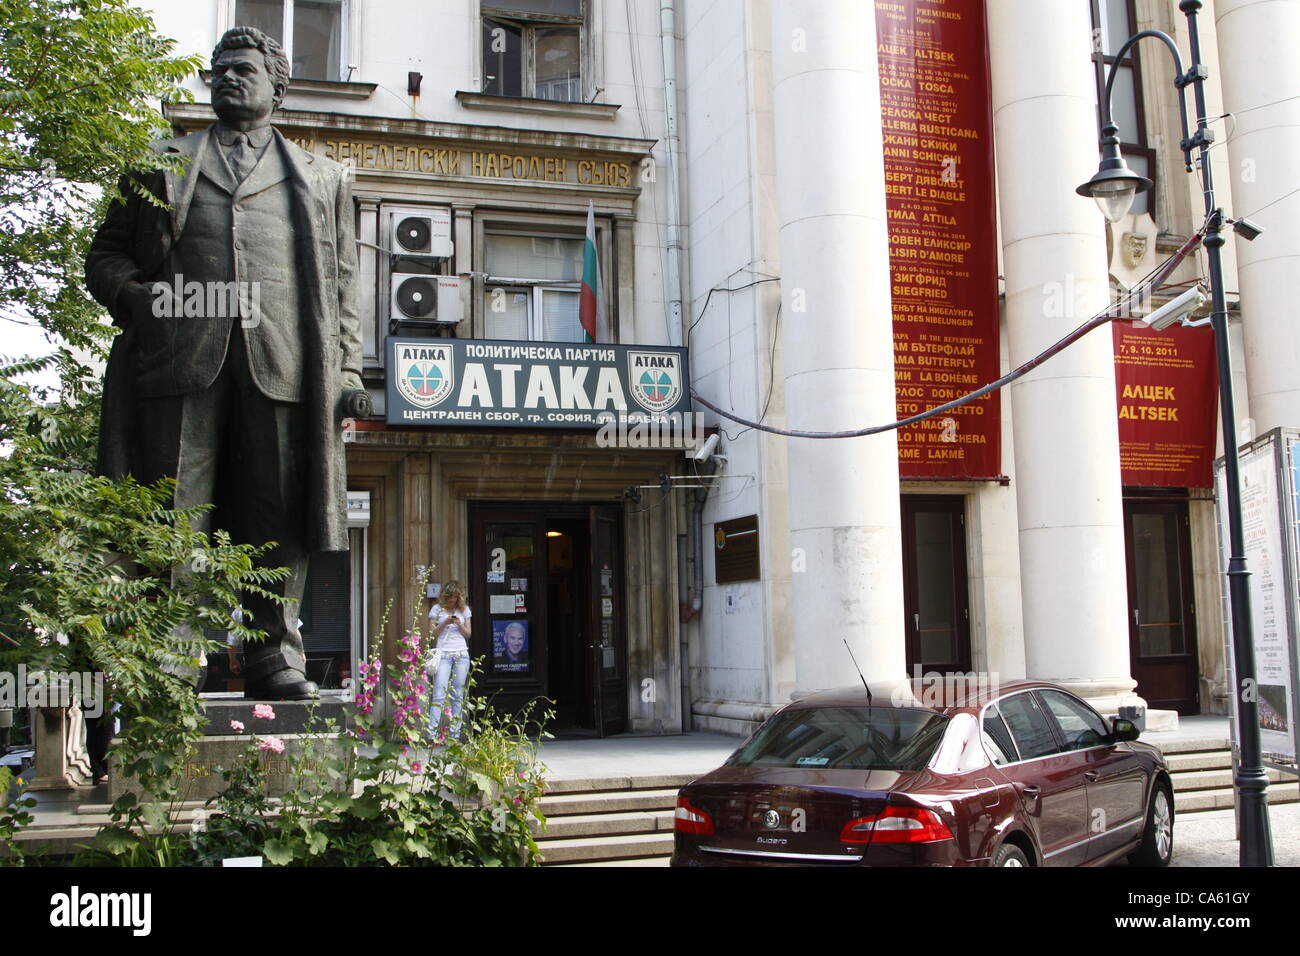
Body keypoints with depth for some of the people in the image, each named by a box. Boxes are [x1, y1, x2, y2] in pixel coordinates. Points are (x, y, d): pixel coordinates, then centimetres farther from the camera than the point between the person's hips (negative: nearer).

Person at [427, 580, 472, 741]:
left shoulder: (464, 609, 11)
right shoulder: (437, 609, 5)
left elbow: (468, 634, 10)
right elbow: (432, 634, 2)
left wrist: (459, 624, -8)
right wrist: (445, 623, -12)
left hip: (461, 654, 3)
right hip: (443, 654, -2)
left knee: (458, 694, 2)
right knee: (439, 693, -12)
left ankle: (455, 732, 5)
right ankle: (432, 731, -14)